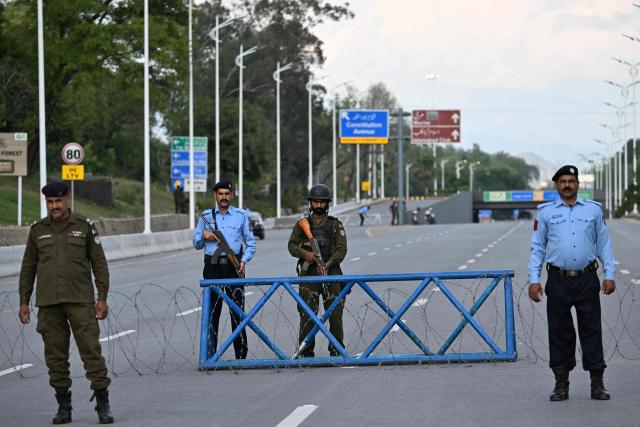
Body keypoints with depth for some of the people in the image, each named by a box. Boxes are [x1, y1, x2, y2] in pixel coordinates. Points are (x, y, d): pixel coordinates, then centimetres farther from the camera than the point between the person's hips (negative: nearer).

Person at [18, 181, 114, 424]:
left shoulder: (84, 227, 4)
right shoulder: (38, 230, 10)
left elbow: (99, 264, 4)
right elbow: (28, 268, 13)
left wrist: (102, 298, -3)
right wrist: (24, 302, 8)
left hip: (80, 301, -2)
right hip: (48, 304, 2)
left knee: (91, 349, -7)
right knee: (55, 354, 3)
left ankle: (103, 404, -2)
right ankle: (63, 406, 10)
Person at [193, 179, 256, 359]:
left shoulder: (241, 216, 10)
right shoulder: (206, 216, 13)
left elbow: (251, 243, 11)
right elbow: (197, 244, 18)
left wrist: (244, 260, -6)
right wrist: (204, 236, -4)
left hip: (234, 267, -1)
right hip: (212, 266, 1)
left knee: (237, 311, -1)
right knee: (212, 311, -2)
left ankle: (241, 355, 3)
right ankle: (210, 355, 0)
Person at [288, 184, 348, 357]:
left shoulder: (335, 224, 7)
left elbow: (341, 249, 0)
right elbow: (292, 245, 10)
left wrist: (328, 264, -15)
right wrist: (305, 253, -11)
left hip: (330, 272, -1)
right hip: (308, 274, 1)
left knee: (335, 313, -2)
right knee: (307, 314, -3)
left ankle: (337, 350, 7)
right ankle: (306, 352, 2)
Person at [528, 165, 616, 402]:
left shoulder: (593, 210, 9)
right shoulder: (546, 212, 7)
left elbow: (604, 244, 10)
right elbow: (537, 247, 8)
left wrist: (609, 275, 1)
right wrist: (534, 280, -1)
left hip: (587, 280, 0)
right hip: (558, 281, 0)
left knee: (591, 330, -1)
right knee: (560, 333, 2)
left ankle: (597, 383, 3)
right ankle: (561, 384, 9)